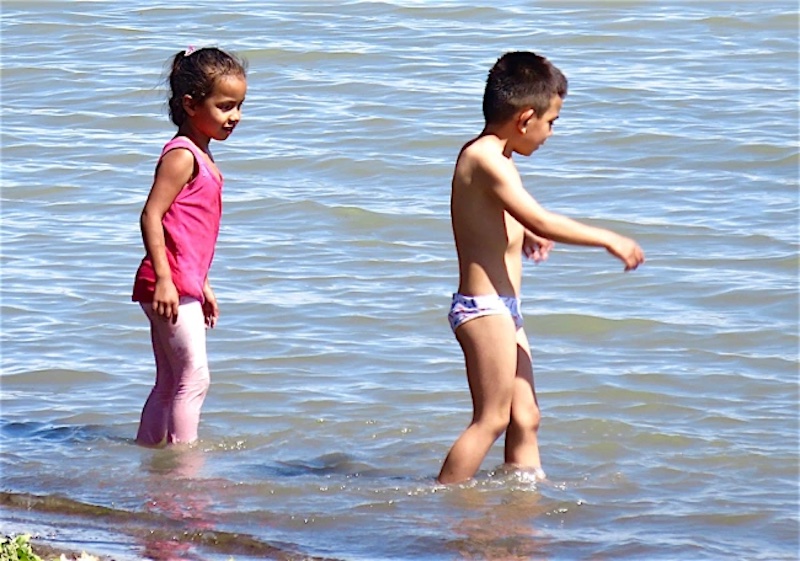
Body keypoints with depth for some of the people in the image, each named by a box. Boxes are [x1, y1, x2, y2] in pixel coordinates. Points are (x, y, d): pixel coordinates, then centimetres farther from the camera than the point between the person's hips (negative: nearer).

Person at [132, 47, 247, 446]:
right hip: (170, 285, -10)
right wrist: (163, 278, -26)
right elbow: (151, 216, -20)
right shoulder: (181, 156, -13)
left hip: (184, 284, 10)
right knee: (194, 378, -9)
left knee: (170, 384, 13)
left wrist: (203, 286, 27)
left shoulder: (202, 158, 18)